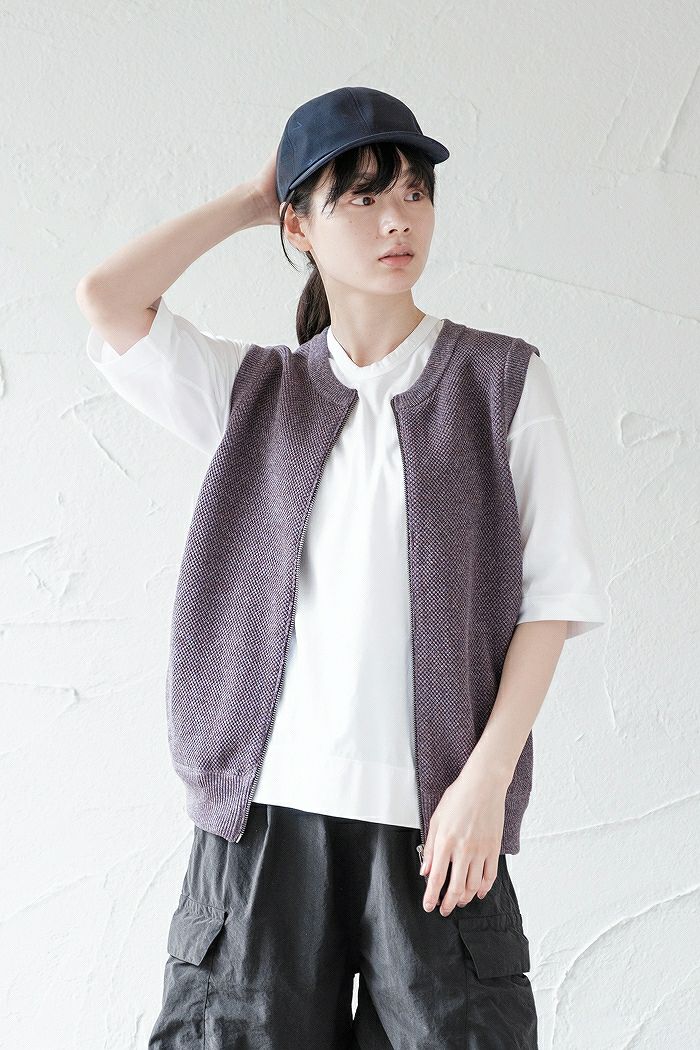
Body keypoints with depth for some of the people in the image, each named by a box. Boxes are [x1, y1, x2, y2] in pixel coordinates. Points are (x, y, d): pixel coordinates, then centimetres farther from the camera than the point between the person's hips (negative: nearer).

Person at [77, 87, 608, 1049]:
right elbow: (107, 300, -4)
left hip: (436, 816, -1)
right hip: (269, 804, 2)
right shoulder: (257, 391, 11)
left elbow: (554, 592, 0)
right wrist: (249, 201, 7)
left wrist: (486, 780, -10)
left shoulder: (502, 379, 4)